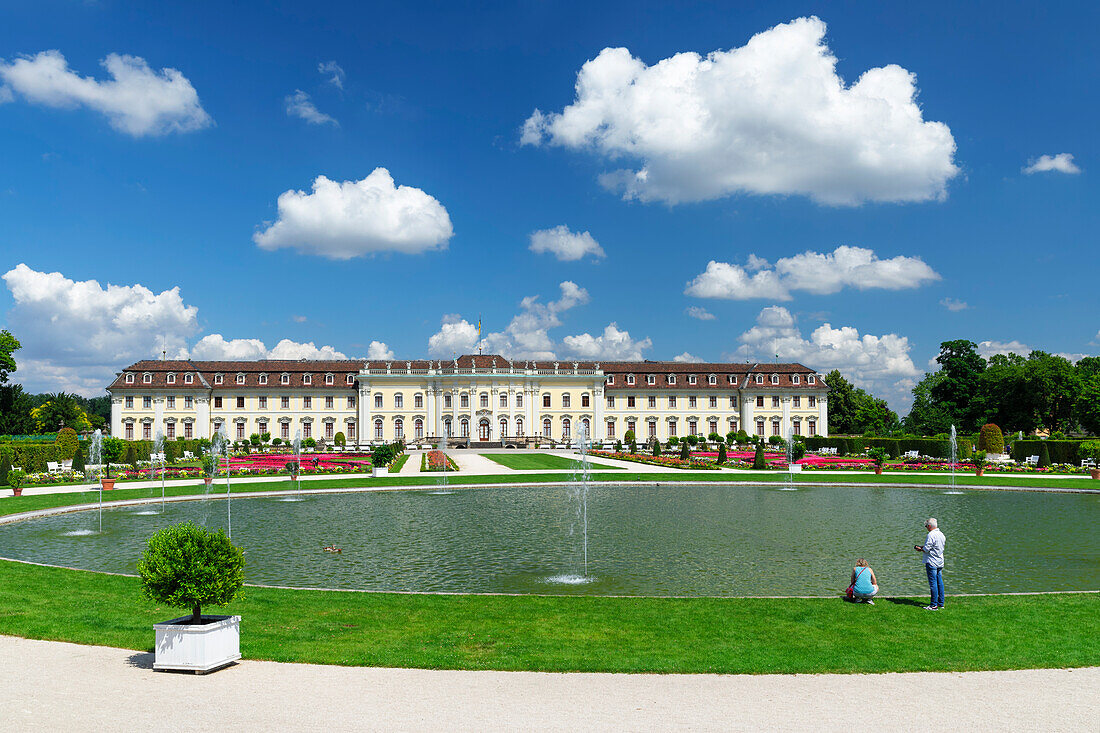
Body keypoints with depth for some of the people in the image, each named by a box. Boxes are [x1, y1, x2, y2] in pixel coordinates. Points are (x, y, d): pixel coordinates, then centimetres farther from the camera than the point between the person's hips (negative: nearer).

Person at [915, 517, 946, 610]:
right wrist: (923, 546, 16)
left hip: (931, 562, -9)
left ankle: (934, 605, -4)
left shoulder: (931, 535, -18)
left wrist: (920, 549, 1)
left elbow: (926, 549, -19)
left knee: (933, 583, -6)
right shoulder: (941, 534, 10)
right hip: (940, 562, 9)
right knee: (939, 582, 13)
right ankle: (941, 603, 18)